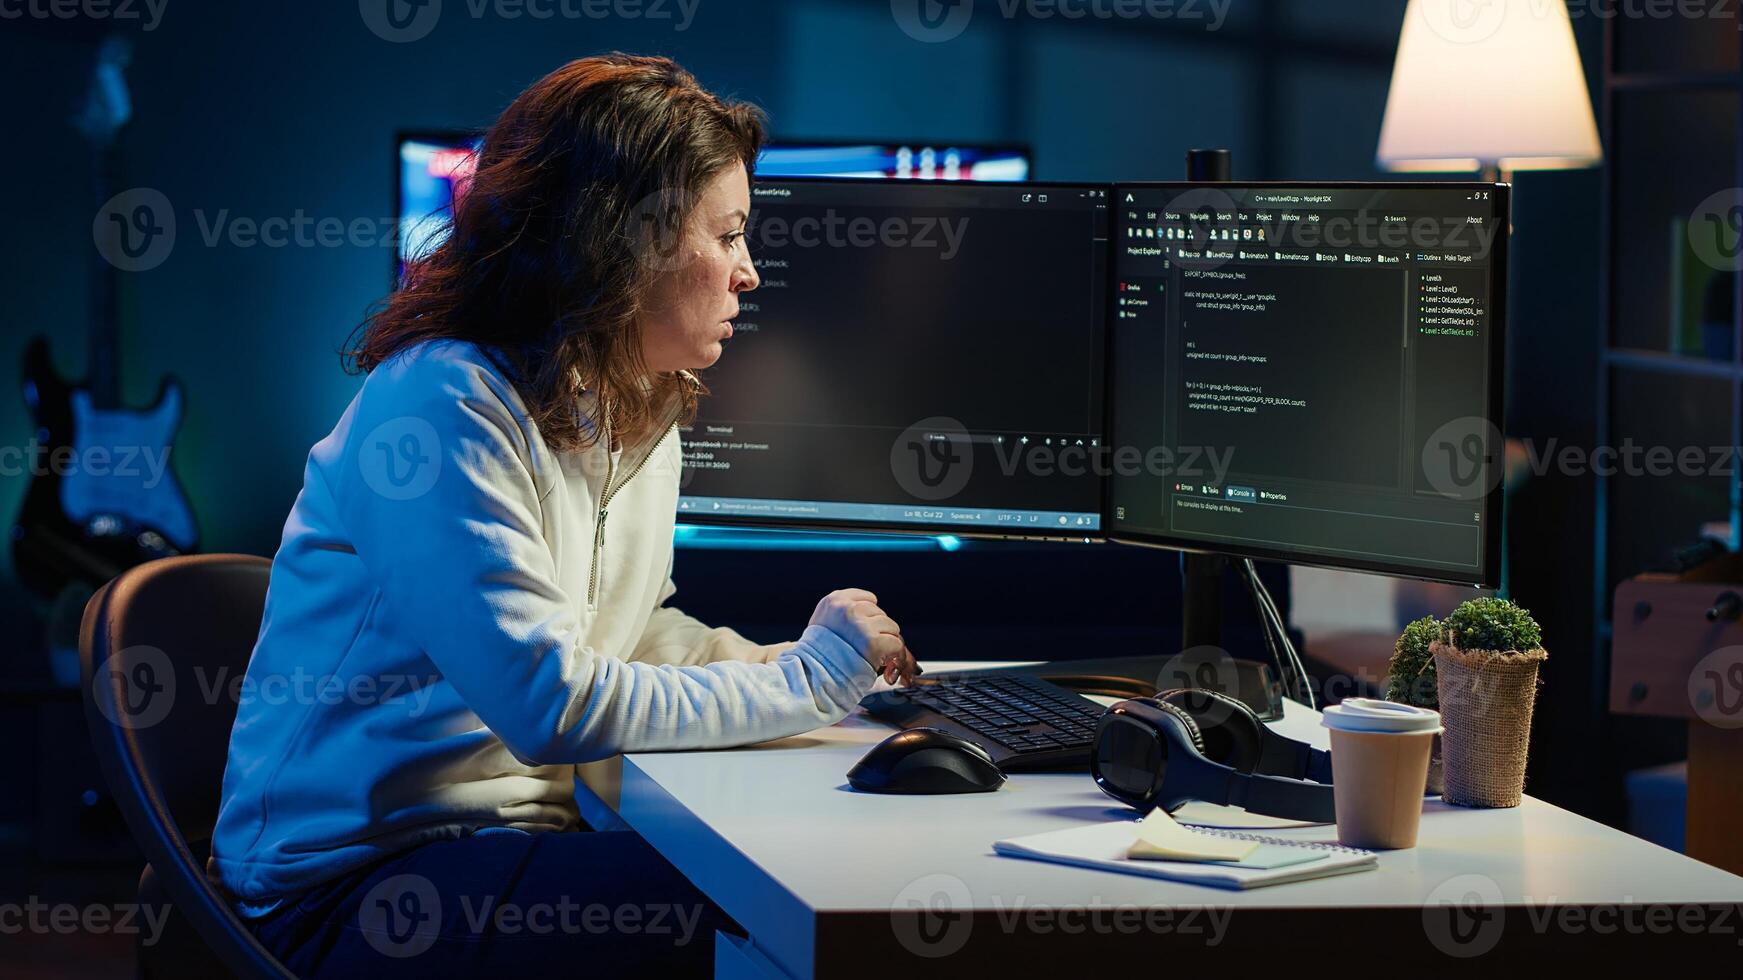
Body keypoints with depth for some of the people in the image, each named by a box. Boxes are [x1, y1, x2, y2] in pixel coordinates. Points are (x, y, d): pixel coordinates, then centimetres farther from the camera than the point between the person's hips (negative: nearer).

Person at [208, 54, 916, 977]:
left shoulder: (643, 411, 10)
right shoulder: (448, 408, -19)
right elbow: (555, 706, -24)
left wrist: (799, 663, 5)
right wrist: (806, 681, -13)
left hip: (527, 828, 9)